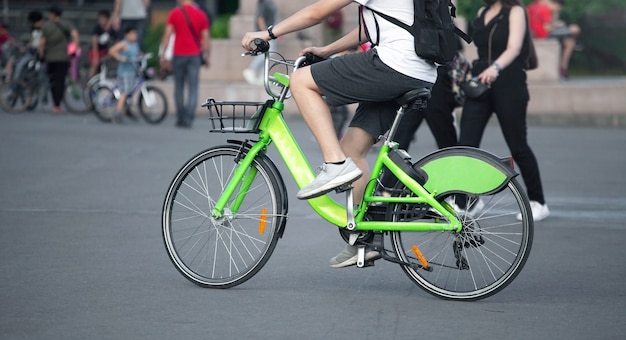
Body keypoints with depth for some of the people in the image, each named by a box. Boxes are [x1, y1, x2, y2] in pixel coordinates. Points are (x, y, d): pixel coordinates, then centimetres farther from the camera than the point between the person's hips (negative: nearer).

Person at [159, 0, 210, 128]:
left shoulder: (174, 13, -1)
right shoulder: (201, 14, 3)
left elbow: (167, 34, -4)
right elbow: (205, 38, 2)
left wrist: (163, 54, -1)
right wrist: (206, 56, 8)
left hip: (178, 55, 0)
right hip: (195, 55, 0)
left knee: (179, 87, 12)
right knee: (193, 89, -1)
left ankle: (180, 118, 13)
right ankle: (188, 119, -13)